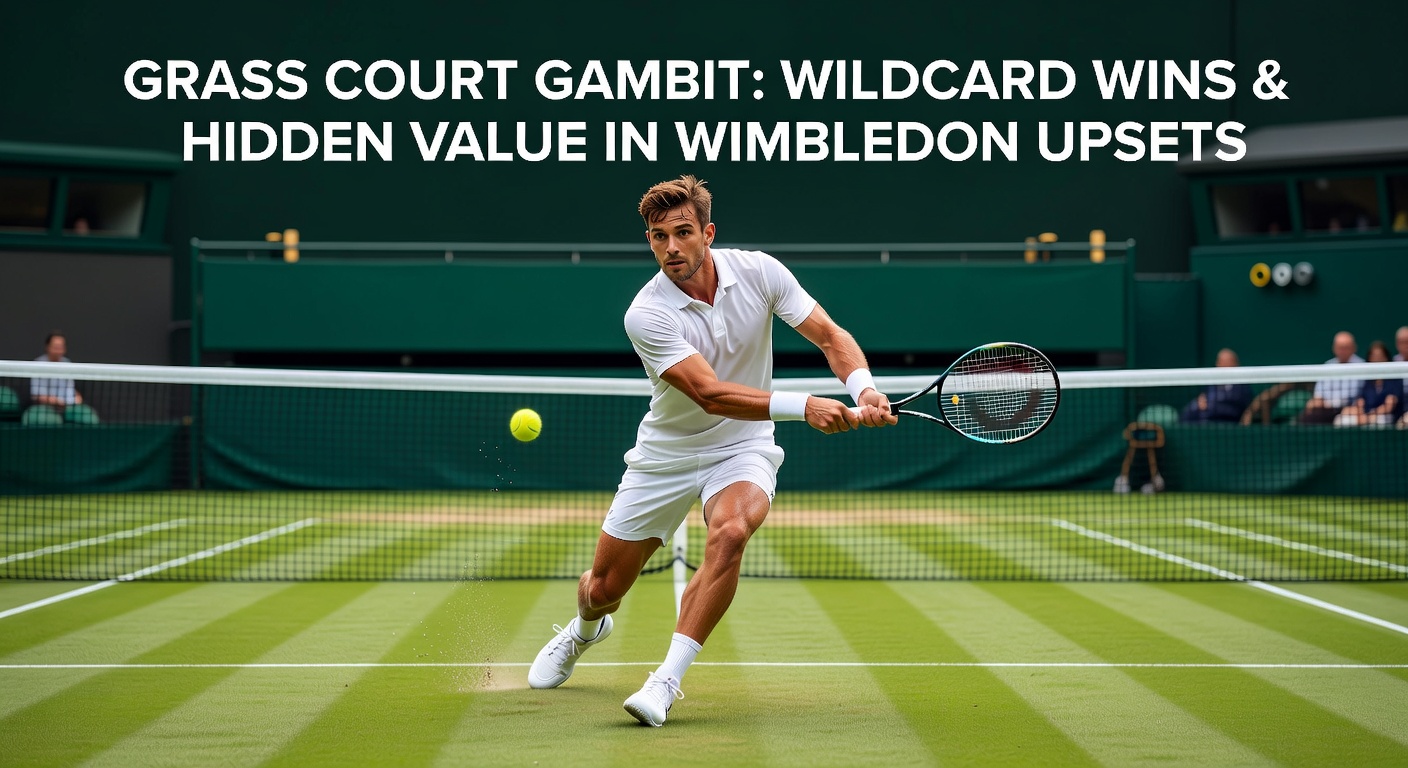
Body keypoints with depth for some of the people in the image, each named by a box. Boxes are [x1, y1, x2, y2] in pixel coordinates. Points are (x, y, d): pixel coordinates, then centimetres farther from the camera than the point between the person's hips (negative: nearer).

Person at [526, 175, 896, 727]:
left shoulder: (759, 271, -13)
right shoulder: (646, 314, -23)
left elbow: (830, 336, -10)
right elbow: (710, 393, -32)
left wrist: (863, 389, -31)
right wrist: (802, 406, -43)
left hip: (742, 448, 0)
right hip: (666, 453, 0)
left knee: (729, 533, -34)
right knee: (603, 589, 7)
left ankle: (666, 681, -26)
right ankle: (584, 629, 48)